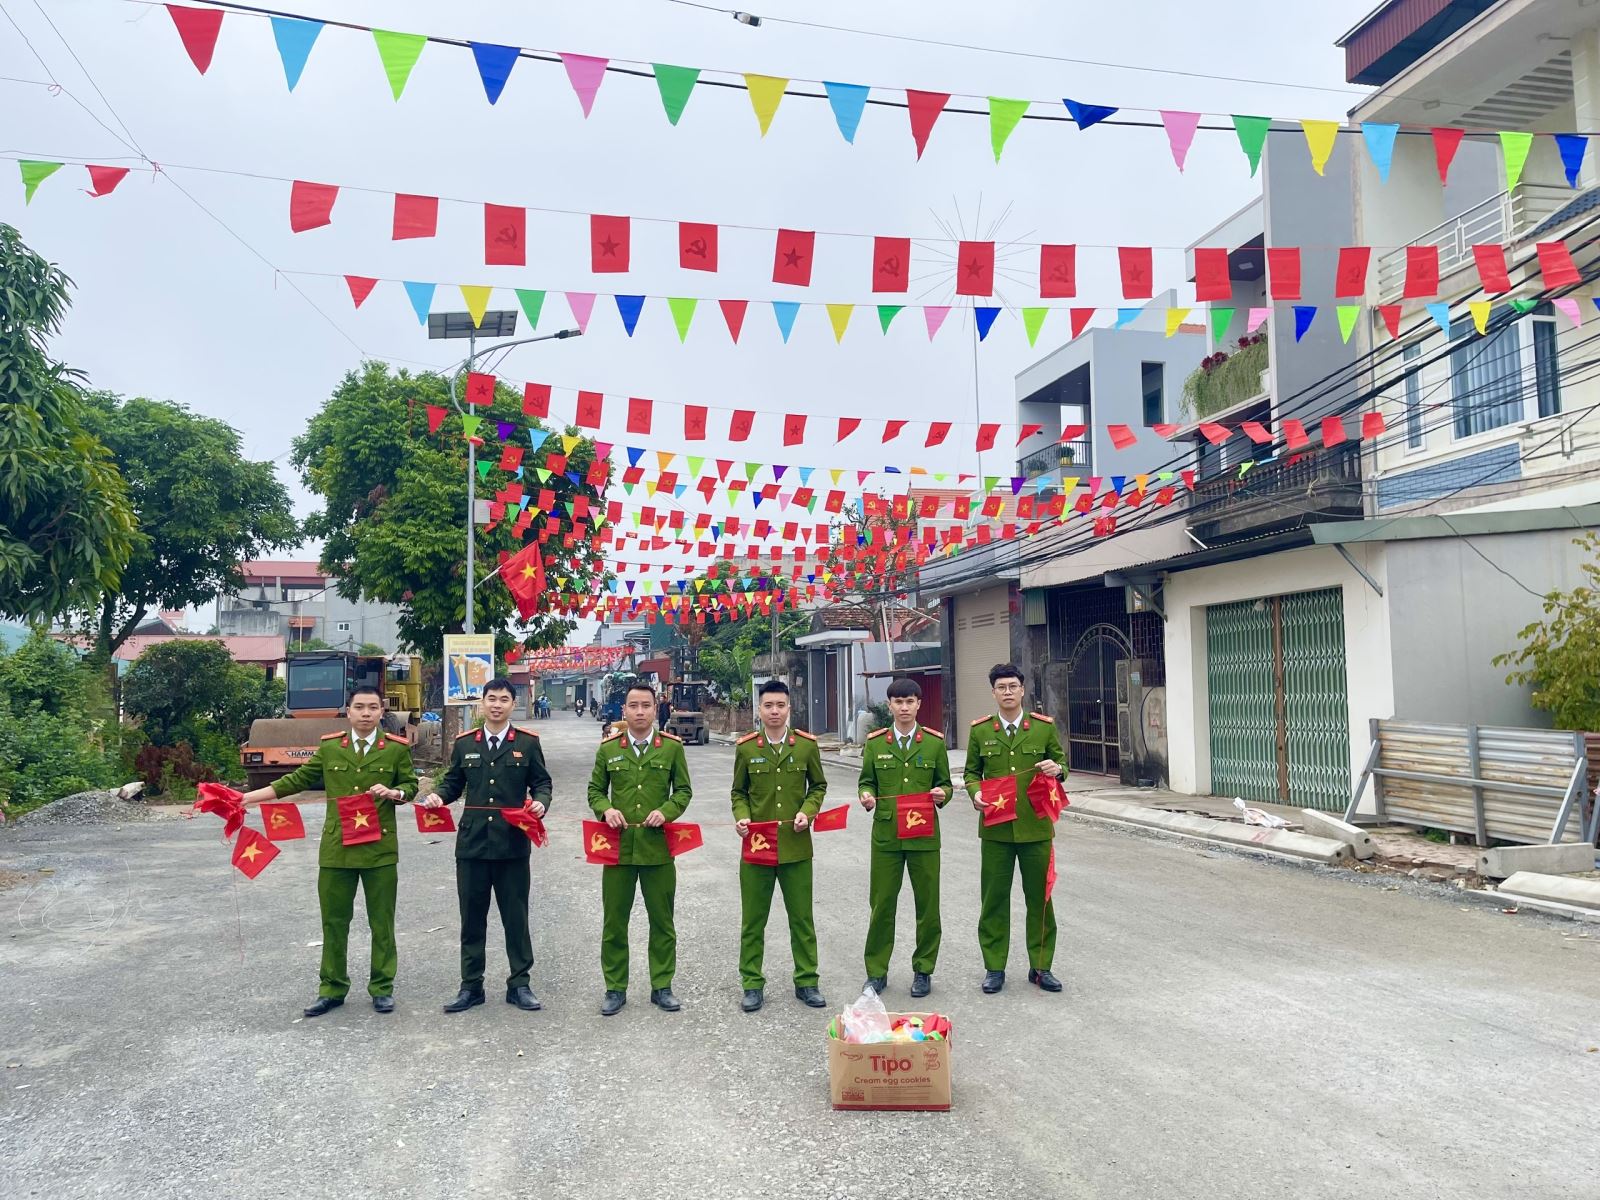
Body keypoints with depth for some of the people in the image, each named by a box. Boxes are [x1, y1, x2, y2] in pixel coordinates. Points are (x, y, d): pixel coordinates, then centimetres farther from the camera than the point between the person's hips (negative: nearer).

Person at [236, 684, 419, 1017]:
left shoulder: (397, 748, -1)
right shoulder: (329, 747, 4)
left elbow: (411, 785, 8)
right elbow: (297, 780, 10)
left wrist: (394, 793, -15)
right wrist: (248, 797, 7)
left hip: (380, 849, -2)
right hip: (336, 848, 2)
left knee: (382, 923, 6)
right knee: (334, 922, 9)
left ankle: (382, 988, 19)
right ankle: (332, 989, 23)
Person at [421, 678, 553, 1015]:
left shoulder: (528, 743, 2)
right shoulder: (464, 743, 8)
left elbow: (542, 783, 5)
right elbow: (453, 782, 14)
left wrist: (540, 802, -15)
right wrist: (438, 795, -7)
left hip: (513, 845, -2)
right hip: (472, 843, 2)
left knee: (516, 917, 6)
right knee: (472, 918, 9)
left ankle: (519, 984, 18)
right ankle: (471, 986, 20)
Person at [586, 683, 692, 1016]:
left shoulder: (672, 747, 1)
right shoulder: (608, 748, 4)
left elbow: (683, 790, 6)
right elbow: (595, 790, 11)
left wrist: (666, 811, -12)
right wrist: (606, 809, -10)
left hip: (658, 847, 0)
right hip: (618, 845, 1)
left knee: (662, 922, 8)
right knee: (614, 922, 7)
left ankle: (662, 986, 22)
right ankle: (615, 989, 20)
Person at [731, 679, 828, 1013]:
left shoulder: (806, 745, -1)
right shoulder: (745, 748, -1)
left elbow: (818, 786, 9)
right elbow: (739, 792, 8)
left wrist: (807, 811, -9)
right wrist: (742, 817, -11)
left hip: (796, 847, 0)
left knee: (802, 919, 9)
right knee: (753, 920, 8)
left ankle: (806, 982, 23)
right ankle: (753, 985, 20)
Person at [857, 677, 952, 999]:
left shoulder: (934, 742, 3)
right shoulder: (875, 743, 4)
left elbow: (945, 783, 8)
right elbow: (866, 781, 8)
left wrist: (942, 794, -14)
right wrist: (867, 797, -13)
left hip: (924, 836, 0)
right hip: (885, 836, 0)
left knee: (927, 904, 6)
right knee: (881, 904, 6)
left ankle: (923, 970, 22)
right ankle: (876, 971, 19)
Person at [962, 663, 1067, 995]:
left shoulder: (1045, 727, 1)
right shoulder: (980, 731, 3)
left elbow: (1061, 766, 9)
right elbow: (971, 772, 11)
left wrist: (1057, 769, -15)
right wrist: (975, 792, -10)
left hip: (1036, 827, 0)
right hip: (996, 828, 0)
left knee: (1039, 897, 8)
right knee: (994, 898, 6)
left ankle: (1040, 967, 21)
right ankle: (994, 968, 18)